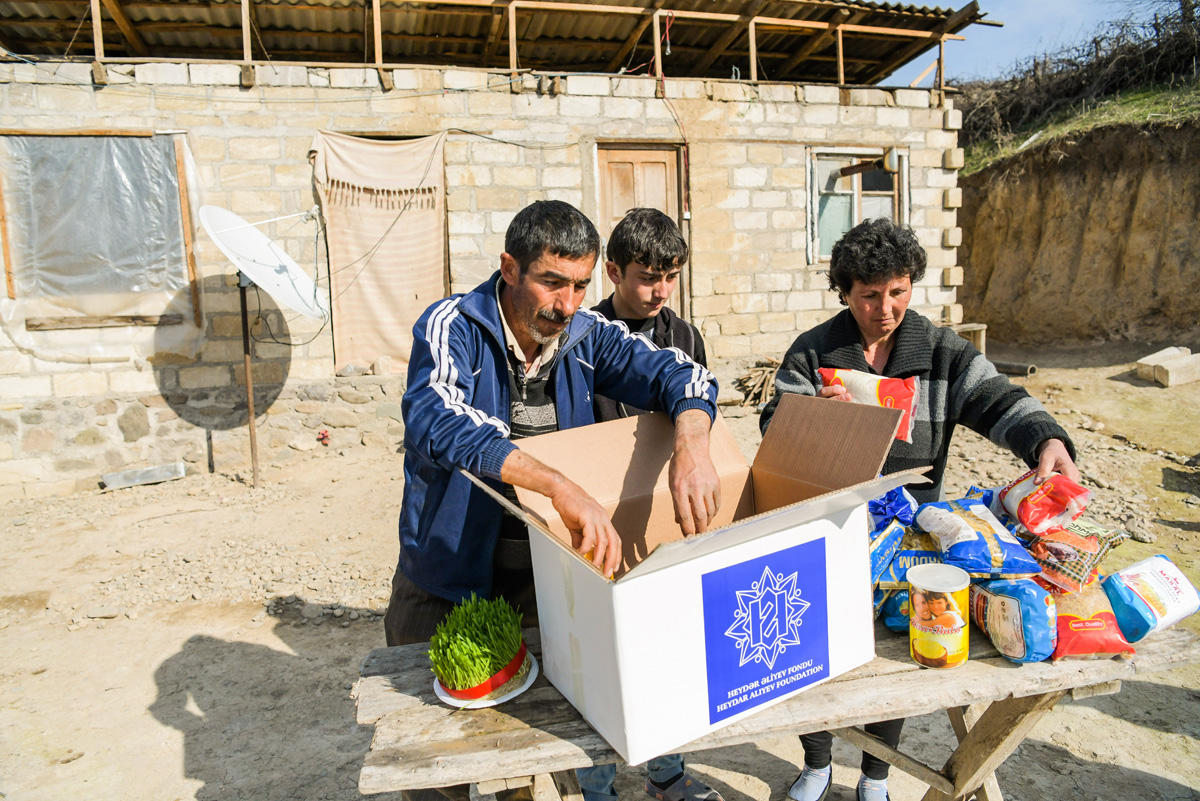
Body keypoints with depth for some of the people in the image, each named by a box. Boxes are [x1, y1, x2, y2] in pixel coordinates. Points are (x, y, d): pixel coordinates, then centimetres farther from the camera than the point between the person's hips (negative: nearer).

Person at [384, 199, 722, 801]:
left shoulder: (584, 334, -7)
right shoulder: (453, 328, -19)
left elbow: (679, 375, -12)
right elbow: (436, 421, -37)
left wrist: (691, 443, -35)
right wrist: (562, 488, -49)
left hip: (544, 576, 3)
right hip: (446, 583, -3)